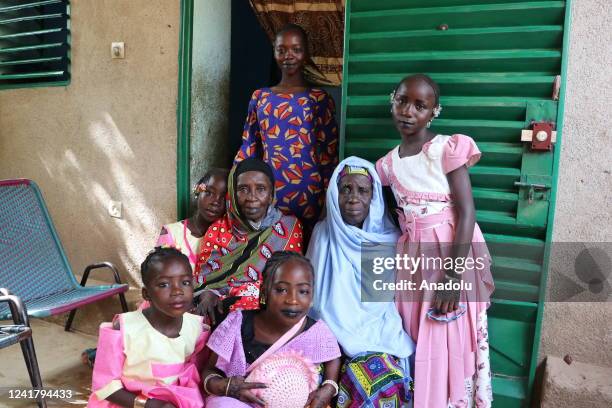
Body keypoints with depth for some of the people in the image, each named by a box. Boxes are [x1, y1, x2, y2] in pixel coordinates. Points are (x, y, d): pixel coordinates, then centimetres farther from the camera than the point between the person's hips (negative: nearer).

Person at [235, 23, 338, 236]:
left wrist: (328, 199, -4)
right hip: (268, 191, 2)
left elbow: (328, 154, 0)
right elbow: (248, 148, 11)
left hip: (307, 192, -2)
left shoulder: (320, 99, 1)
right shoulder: (260, 97, 9)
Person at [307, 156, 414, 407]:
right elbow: (311, 289, 8)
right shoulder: (323, 234, 3)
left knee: (380, 378, -29)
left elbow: (398, 294, 4)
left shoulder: (390, 239, 1)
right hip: (332, 334, 1)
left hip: (376, 334, 0)